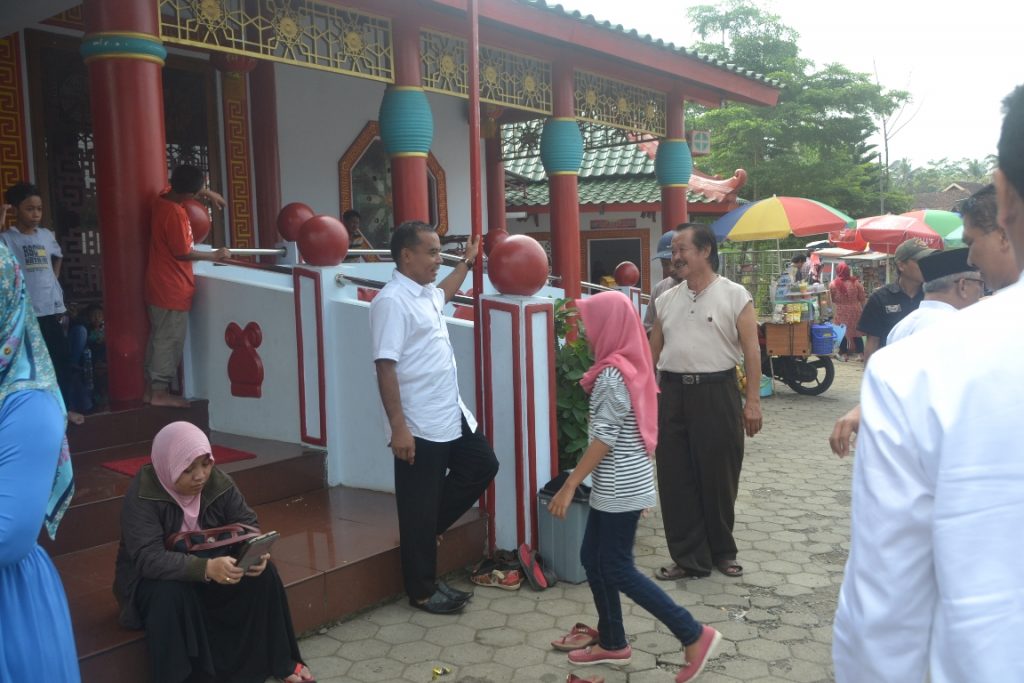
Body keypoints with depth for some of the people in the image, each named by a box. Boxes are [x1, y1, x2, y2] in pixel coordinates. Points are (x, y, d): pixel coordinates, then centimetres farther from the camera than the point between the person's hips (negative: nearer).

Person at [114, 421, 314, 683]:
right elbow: (148, 558, -36)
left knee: (263, 573, -18)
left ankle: (279, 661, -4)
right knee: (169, 594, -37)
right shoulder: (142, 495, -27)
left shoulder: (218, 482, -12)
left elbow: (247, 524, -8)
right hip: (152, 577, -4)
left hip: (210, 567, 4)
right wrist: (206, 568, -49)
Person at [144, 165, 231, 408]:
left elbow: (182, 187, 29)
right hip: (172, 288, -9)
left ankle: (152, 387, 21)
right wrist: (214, 255, -6)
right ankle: (159, 391, 6)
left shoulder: (162, 200, 6)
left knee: (160, 338, 15)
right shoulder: (174, 214, -22)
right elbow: (183, 253, -17)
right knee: (169, 340, -1)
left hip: (161, 284, 9)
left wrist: (207, 193, 19)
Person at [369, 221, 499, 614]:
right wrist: (399, 428, -26)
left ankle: (426, 529, 31)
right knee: (419, 509, 3)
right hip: (419, 427, -10)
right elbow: (385, 367, -23)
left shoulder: (426, 294, 10)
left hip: (452, 416, 10)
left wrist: (467, 262, 44)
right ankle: (422, 591, 19)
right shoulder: (392, 301, -19)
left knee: (482, 467, 19)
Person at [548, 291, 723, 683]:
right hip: (617, 484, 9)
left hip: (620, 487, -9)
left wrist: (568, 486, -20)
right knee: (593, 559, 15)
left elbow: (604, 438, -22)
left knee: (617, 570, 0)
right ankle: (612, 644, 26)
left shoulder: (612, 373, -20)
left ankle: (694, 635, 6)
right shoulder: (631, 366, 8)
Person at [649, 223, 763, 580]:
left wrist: (752, 401, -11)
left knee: (719, 477, 6)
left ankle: (722, 552, 26)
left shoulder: (734, 295, -2)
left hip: (717, 393, -4)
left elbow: (751, 350, -5)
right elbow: (653, 350, 15)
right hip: (673, 393, 4)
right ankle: (689, 557, 18)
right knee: (675, 479, 6)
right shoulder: (667, 299, 12)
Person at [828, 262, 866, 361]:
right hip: (854, 311, 1)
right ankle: (860, 354, 15)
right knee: (856, 332, 12)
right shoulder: (855, 282, -10)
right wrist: (861, 308, 12)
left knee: (842, 333, 10)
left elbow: (832, 299, -3)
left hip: (840, 312, -1)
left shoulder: (833, 284, -13)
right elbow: (862, 297, -3)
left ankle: (844, 354, 13)